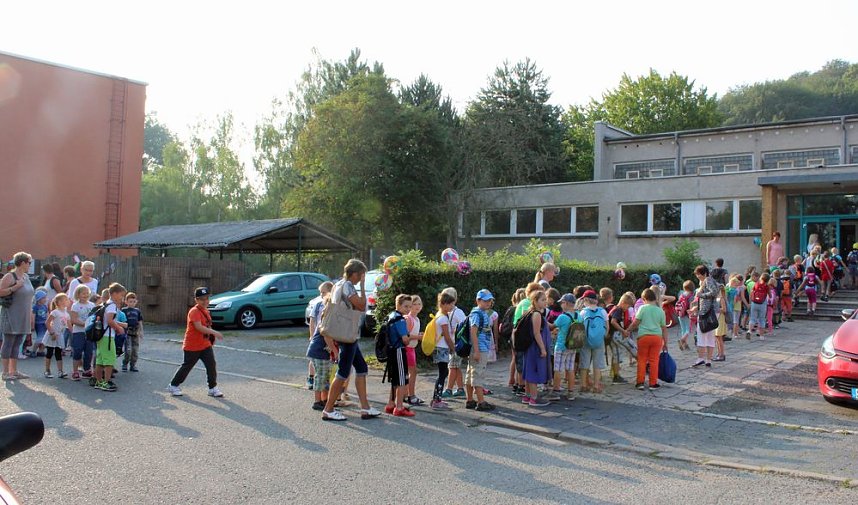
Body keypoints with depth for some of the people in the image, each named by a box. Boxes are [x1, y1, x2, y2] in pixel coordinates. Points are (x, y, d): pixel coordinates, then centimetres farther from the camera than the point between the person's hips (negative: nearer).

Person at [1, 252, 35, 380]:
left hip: (23, 317, 8)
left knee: (17, 344, 10)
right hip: (11, 316, -8)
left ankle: (14, 371, 15)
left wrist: (31, 314, 18)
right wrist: (16, 287, -20)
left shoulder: (26, 277, 14)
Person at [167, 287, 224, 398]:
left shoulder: (206, 311, 10)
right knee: (187, 366, 6)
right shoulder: (194, 311, -18)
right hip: (192, 346, -7)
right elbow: (199, 327, -30)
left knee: (212, 365, 0)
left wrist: (212, 337, 11)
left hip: (205, 344, 7)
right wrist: (214, 332, -35)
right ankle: (173, 386, 23)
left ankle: (213, 388, 8)